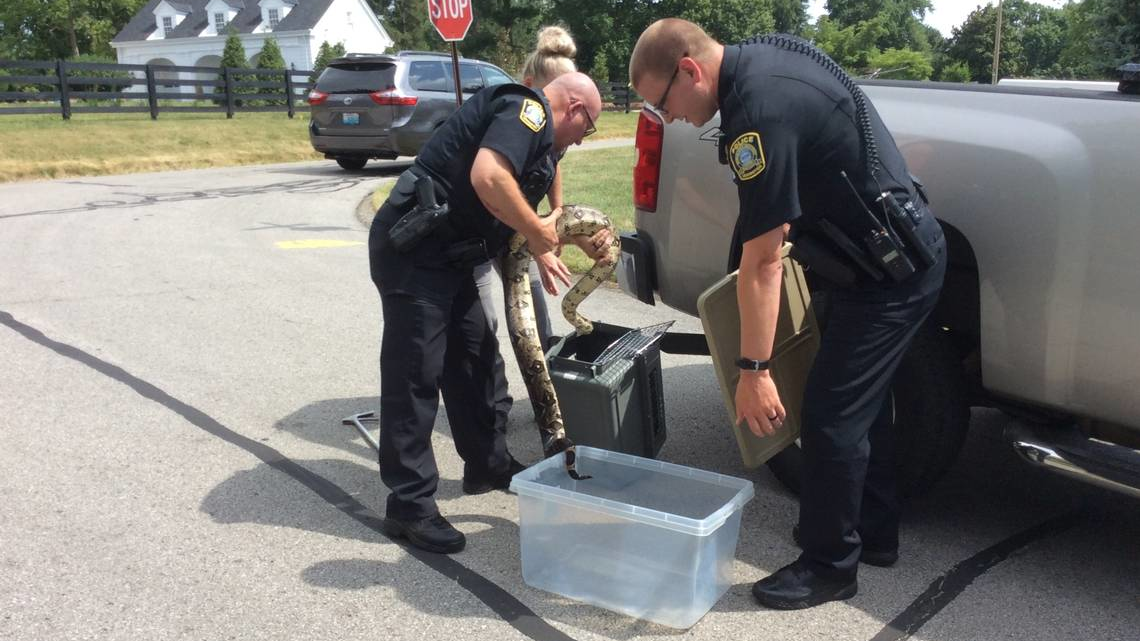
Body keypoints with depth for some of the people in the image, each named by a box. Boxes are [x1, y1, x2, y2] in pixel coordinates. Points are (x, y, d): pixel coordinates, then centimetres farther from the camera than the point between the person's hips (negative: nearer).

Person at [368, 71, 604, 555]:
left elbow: (505, 207, 31)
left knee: (474, 356, 17)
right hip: (412, 249, -11)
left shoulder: (534, 127, 21)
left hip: (444, 255, 11)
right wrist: (538, 231, -16)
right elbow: (487, 177, -28)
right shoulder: (528, 110, -12)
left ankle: (488, 464, 31)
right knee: (415, 373, -7)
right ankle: (410, 505, 0)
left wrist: (539, 252, 34)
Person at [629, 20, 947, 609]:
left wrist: (753, 370, -22)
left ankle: (829, 566, 12)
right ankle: (874, 532, 34)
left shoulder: (759, 111, -26)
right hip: (899, 253, 10)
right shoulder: (761, 58, 3)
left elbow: (761, 264, -26)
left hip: (891, 271, -10)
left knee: (832, 415, -4)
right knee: (861, 400, 19)